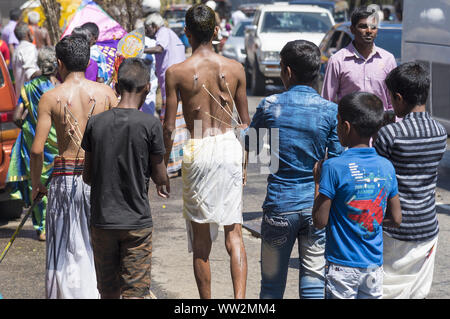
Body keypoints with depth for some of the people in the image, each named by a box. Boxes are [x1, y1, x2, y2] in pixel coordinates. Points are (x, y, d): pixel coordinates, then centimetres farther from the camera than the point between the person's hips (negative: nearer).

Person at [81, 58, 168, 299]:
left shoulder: (95, 123, -1)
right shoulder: (150, 125, -10)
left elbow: (88, 177, 5)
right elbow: (160, 178, -4)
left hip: (102, 220, 3)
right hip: (137, 222, -3)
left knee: (108, 292, 16)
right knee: (135, 292, 1)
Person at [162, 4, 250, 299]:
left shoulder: (176, 72, -6)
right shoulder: (235, 69, 1)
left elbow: (169, 127, -5)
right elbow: (245, 121, 8)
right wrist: (246, 159, 22)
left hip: (198, 152, -2)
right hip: (229, 146, 2)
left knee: (201, 238, 10)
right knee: (233, 232, 6)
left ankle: (207, 301, 19)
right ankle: (240, 297, -10)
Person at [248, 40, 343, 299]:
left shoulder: (269, 106, -5)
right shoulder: (331, 112, -6)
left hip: (279, 206, 0)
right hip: (317, 208, 0)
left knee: (272, 283, 12)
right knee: (314, 283, 6)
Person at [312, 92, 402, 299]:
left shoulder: (333, 168, -15)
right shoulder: (386, 167, 1)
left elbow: (320, 221, -11)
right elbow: (396, 219, 7)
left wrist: (317, 180, -2)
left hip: (343, 266, -5)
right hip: (375, 266, 5)